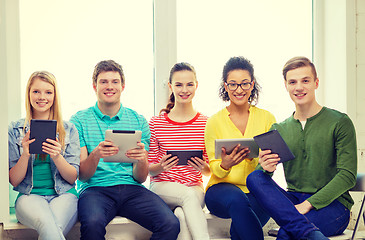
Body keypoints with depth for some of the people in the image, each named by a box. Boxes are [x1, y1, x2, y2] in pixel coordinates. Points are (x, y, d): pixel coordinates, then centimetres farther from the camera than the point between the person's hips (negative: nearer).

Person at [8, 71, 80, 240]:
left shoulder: (69, 130, 10)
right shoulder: (15, 130, 9)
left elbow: (73, 178, 6)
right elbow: (14, 181, 6)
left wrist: (57, 157, -13)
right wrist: (25, 155, -13)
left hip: (63, 195, 1)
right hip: (29, 196, 0)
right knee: (48, 225, -35)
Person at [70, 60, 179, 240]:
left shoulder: (138, 121, 12)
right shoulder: (80, 120, 6)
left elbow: (140, 178, 9)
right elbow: (82, 176, 0)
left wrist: (142, 160, -15)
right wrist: (95, 155, -22)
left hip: (132, 189, 2)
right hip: (95, 189, -2)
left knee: (170, 224, -25)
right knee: (93, 224, -36)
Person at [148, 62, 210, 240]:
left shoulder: (205, 123, 5)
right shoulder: (156, 123, 3)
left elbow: (210, 172, 10)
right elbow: (148, 169, 6)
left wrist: (204, 167, -13)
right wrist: (160, 167, -16)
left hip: (195, 186, 1)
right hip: (162, 186, -1)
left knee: (183, 214, -34)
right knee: (189, 195, -35)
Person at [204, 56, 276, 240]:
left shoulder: (266, 118, 8)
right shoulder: (215, 122, 5)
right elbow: (214, 169, 3)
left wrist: (253, 157, -22)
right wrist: (225, 165, -22)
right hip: (222, 188, -1)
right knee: (237, 200, -37)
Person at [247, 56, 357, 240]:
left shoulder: (339, 122, 0)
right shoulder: (279, 130, 14)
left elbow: (348, 176, -8)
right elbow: (262, 170, 9)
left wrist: (308, 203, -20)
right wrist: (266, 168, -18)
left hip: (333, 203, -6)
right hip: (293, 199, 7)